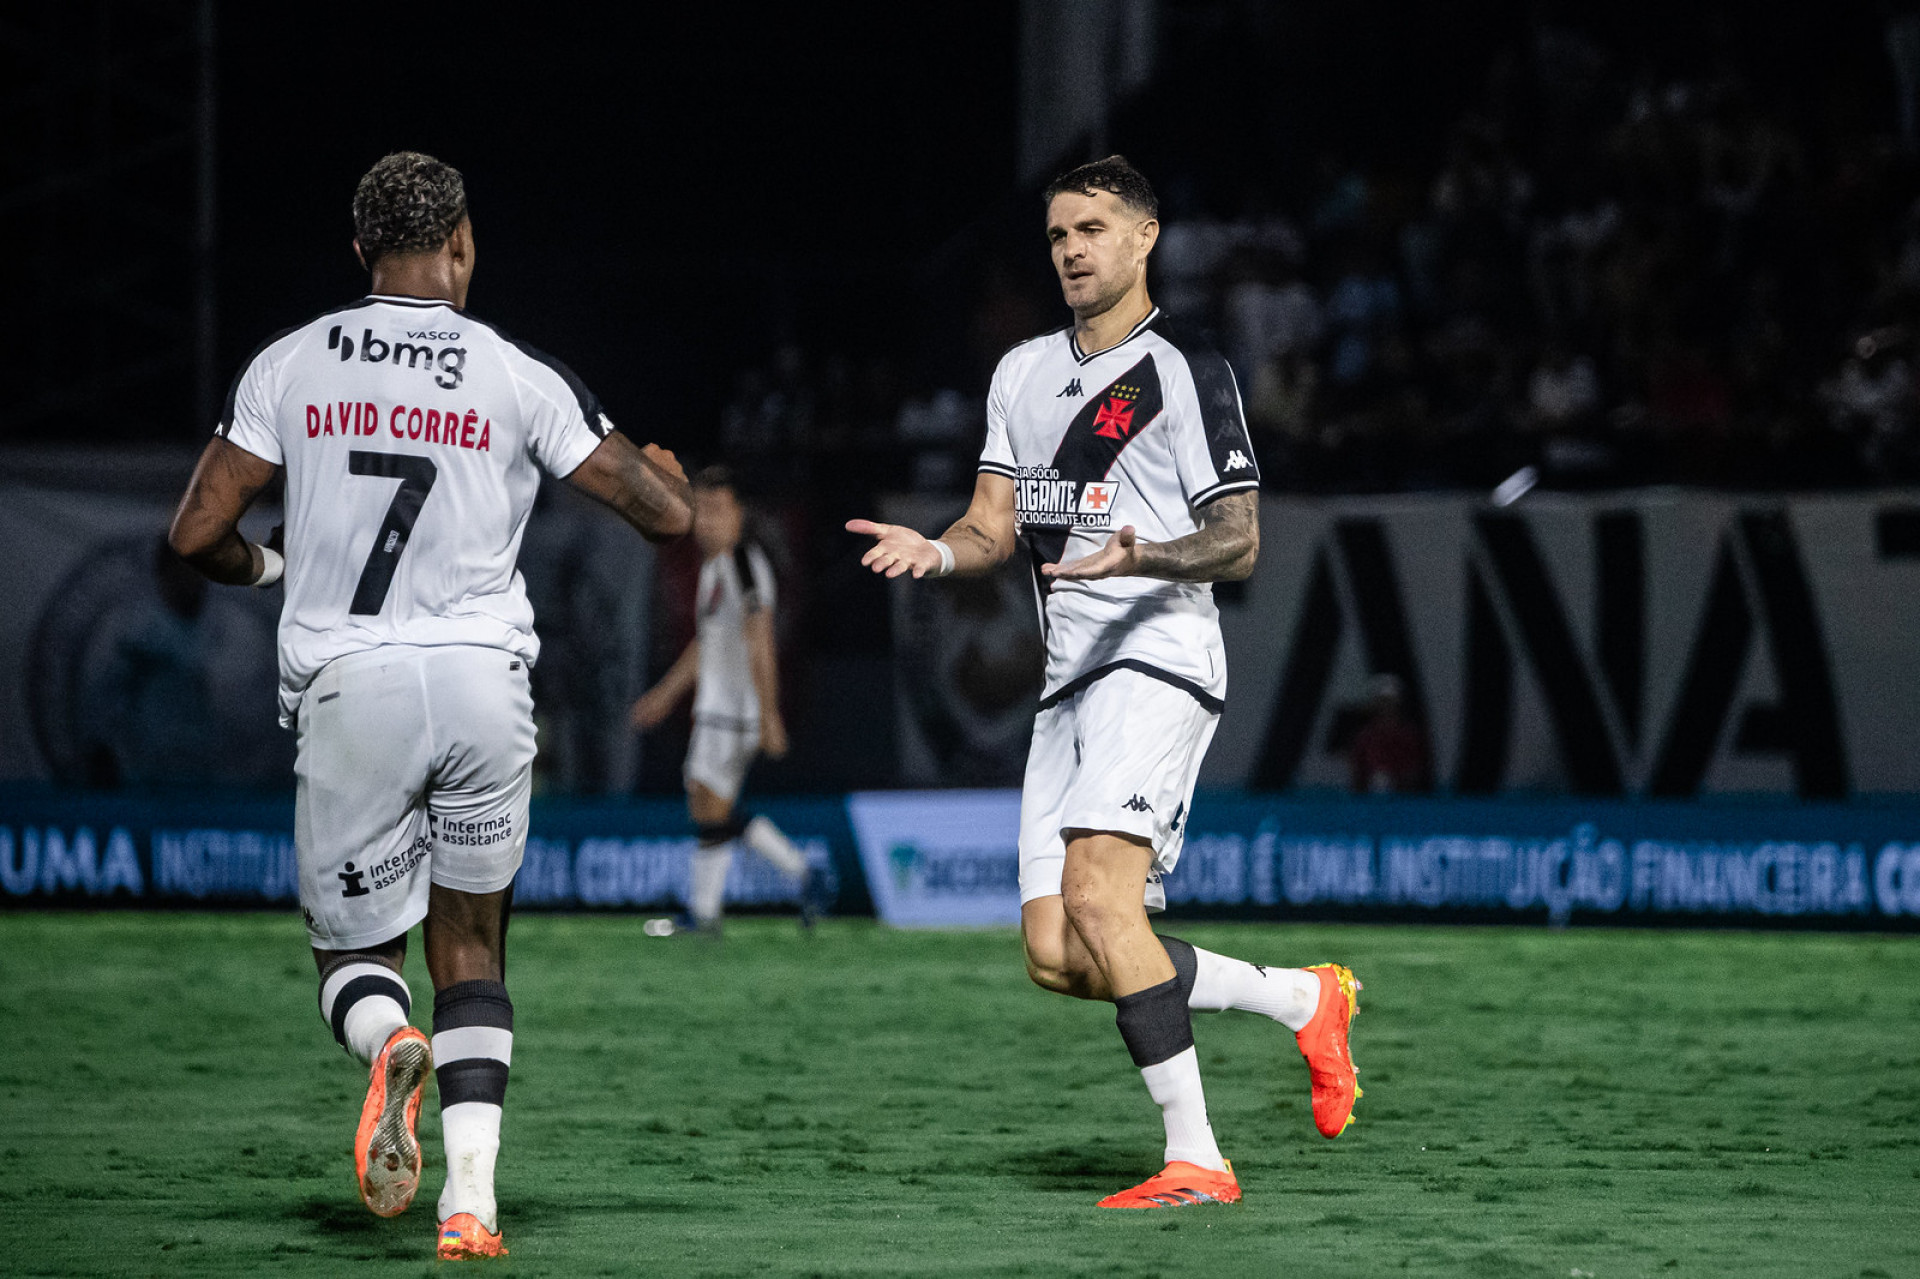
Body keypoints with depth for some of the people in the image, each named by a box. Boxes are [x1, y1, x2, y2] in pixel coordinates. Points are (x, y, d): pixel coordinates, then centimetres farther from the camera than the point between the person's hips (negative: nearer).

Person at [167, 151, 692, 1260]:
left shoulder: (289, 367, 3)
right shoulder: (518, 379, -1)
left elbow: (199, 533, 3)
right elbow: (667, 514, 0)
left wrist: (266, 567, 26)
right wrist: (666, 468, 25)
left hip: (347, 688, 0)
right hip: (483, 680, 0)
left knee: (354, 947, 16)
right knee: (471, 950, 15)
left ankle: (389, 1047, -21)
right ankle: (472, 1201, -1)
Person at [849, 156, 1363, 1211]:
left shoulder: (1184, 370, -4)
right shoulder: (1023, 372, 19)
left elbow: (1239, 543, -6)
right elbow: (995, 525, 18)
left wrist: (1149, 554, -27)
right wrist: (935, 551, -5)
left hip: (1160, 661, -8)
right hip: (1070, 684, 8)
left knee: (1098, 896, -26)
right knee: (1057, 958, 0)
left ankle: (1195, 1160, -20)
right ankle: (1301, 998, 16)